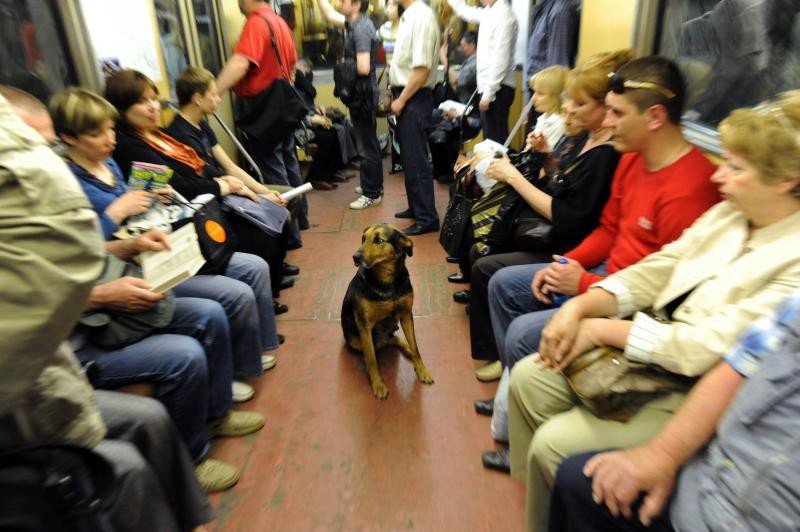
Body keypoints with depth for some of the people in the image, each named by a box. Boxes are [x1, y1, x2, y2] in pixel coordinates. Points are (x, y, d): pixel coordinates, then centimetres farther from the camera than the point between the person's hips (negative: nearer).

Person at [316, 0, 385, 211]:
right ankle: (374, 186, 28)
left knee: (366, 146, -4)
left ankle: (372, 194, 5)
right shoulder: (356, 23, 11)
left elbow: (363, 68, -24)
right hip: (362, 94, 10)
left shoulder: (360, 29, -17)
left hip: (363, 95, -10)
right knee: (369, 143, 16)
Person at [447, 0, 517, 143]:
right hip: (489, 87, 9)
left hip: (497, 88, -9)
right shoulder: (489, 13, 13)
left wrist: (488, 94, -20)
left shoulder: (503, 15, -13)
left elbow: (501, 59, -19)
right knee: (491, 138, 14)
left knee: (496, 139, -7)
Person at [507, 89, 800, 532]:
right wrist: (580, 307, -12)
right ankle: (534, 492, 19)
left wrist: (601, 329, -17)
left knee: (554, 443, -17)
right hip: (652, 349, 8)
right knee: (527, 378, -1)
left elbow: (705, 350, -27)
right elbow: (653, 272, 3)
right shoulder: (728, 213, 3)